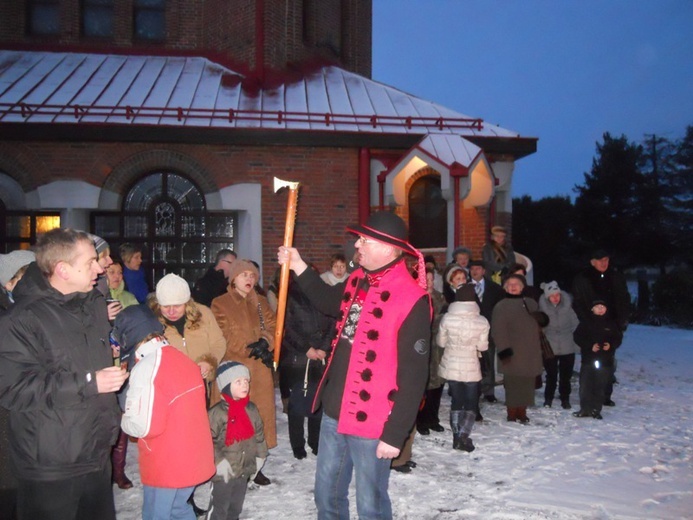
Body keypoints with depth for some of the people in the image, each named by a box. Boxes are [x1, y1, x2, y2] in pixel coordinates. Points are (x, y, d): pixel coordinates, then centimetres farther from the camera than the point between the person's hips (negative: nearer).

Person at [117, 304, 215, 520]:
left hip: (166, 466, -7)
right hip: (195, 458, 7)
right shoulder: (182, 359, 5)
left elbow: (145, 426, -23)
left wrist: (123, 420, -5)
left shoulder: (147, 367, -19)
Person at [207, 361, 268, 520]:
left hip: (245, 470, 6)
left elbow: (259, 435, 11)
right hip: (224, 472, -6)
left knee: (236, 507, 21)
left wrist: (260, 457, 11)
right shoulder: (217, 412, -19)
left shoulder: (251, 409, 1)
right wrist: (219, 462, -18)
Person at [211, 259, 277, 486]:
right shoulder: (220, 304, 1)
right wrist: (253, 349, -14)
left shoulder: (261, 302, 15)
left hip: (260, 368, 4)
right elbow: (226, 337, -8)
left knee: (260, 413, 6)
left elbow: (272, 327, 5)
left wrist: (265, 342, -16)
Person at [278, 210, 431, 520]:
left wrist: (395, 434, -17)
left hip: (371, 423, -7)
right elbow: (330, 303, 28)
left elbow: (413, 376, -18)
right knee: (327, 494, 22)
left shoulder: (411, 300, -20)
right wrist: (299, 267, 19)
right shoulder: (357, 280, 4)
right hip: (334, 412, 7)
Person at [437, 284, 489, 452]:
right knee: (471, 403, 12)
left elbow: (441, 342, -2)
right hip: (470, 368, -2)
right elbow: (482, 346, -7)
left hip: (450, 366, 2)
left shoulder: (447, 318, -11)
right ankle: (463, 436, -1)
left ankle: (456, 436, 18)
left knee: (456, 400, 17)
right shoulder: (482, 321, -13)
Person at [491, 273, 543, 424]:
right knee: (513, 383, -5)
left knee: (527, 383, 7)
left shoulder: (531, 304, 15)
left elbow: (539, 324, 25)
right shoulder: (501, 306, -1)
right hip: (512, 354, -5)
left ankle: (522, 413, 17)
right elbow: (498, 330, -9)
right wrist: (503, 349, -18)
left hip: (530, 353, 5)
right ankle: (512, 415, 4)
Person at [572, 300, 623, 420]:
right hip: (588, 359, 0)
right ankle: (585, 409, 10)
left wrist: (611, 345, -10)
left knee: (601, 387, 2)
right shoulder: (586, 322, 2)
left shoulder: (612, 323, 6)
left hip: (606, 360, 1)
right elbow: (578, 337, -1)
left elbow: (618, 338, 10)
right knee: (585, 385, -1)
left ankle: (596, 410, 14)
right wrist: (590, 346, -14)